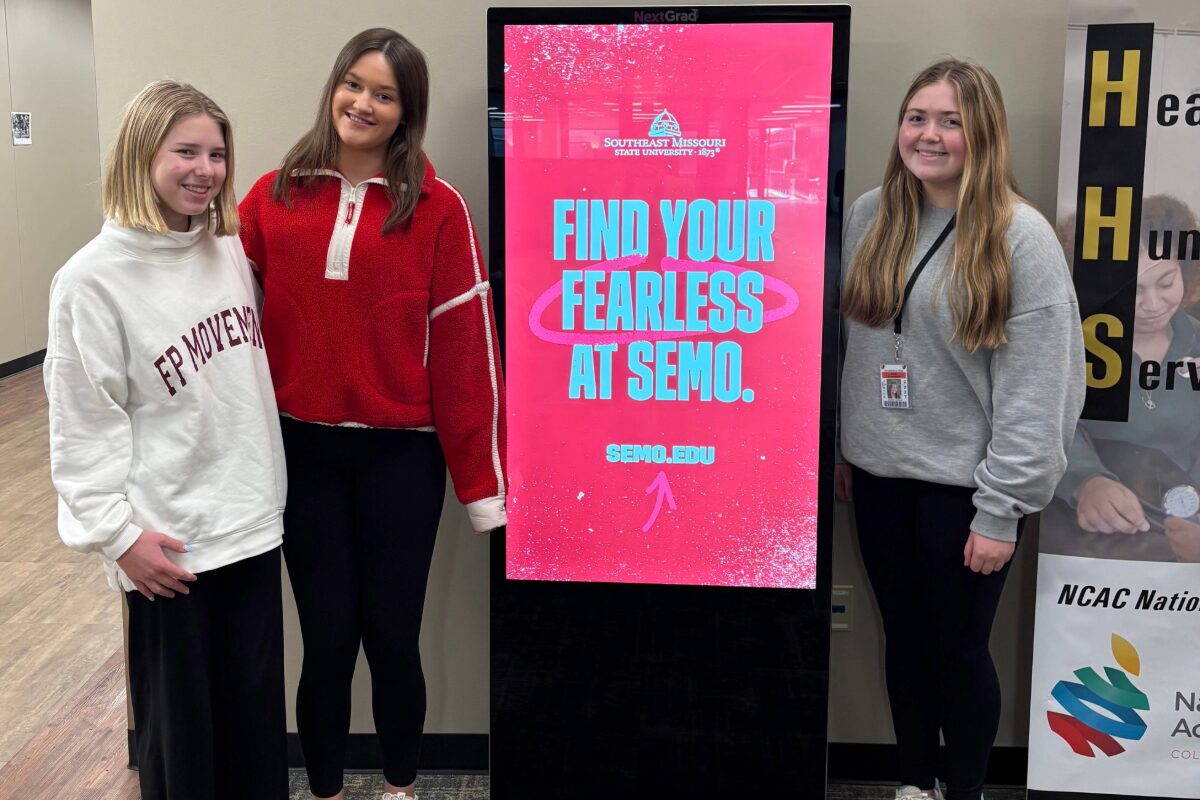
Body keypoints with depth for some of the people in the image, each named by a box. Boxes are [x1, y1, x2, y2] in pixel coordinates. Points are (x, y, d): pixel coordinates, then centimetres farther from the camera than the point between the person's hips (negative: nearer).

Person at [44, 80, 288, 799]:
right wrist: (117, 532, -12)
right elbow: (83, 426, -10)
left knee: (258, 712, 15)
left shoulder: (233, 252, 4)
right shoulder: (93, 278, -12)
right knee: (179, 720, 9)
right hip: (167, 547, -5)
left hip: (254, 525, 5)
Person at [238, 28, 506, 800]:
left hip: (401, 453, -2)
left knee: (391, 636, 9)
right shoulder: (275, 196, 3)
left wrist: (482, 478, -7)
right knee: (327, 637, 10)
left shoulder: (437, 207, -6)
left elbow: (465, 343, -7)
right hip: (303, 449, 2)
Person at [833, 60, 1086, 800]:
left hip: (963, 486, -4)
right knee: (904, 639, 18)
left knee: (958, 651, 10)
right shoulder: (870, 216, 3)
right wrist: (840, 447, 12)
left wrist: (1002, 508, -15)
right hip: (880, 475, 5)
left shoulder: (1021, 236, -12)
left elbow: (1037, 387, -13)